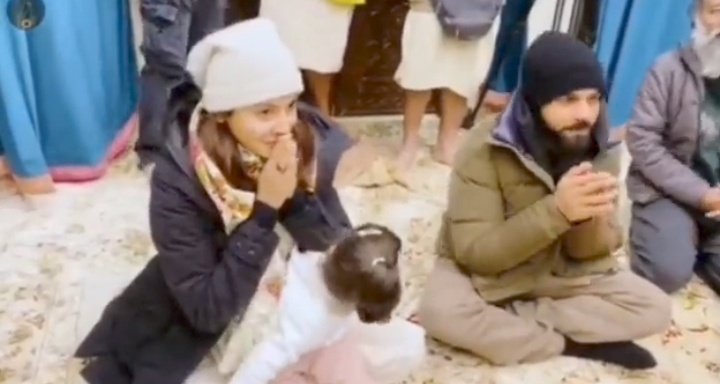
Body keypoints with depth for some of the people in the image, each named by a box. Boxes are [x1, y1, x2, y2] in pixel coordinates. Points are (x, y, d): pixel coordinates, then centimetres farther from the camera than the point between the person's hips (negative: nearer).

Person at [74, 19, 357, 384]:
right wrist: (265, 211, -38)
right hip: (211, 302, -2)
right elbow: (207, 310, -29)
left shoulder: (320, 147, -21)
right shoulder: (178, 176, -27)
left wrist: (296, 198, -34)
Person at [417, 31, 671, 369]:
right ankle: (572, 345, -16)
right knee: (442, 311, -34)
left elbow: (591, 251, -6)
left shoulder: (601, 153, -8)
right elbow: (473, 251, -27)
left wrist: (591, 219, -30)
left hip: (565, 275, 4)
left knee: (654, 308, -13)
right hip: (484, 274, -3)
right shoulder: (484, 151, -23)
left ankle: (502, 325, -16)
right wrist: (556, 211, -37)